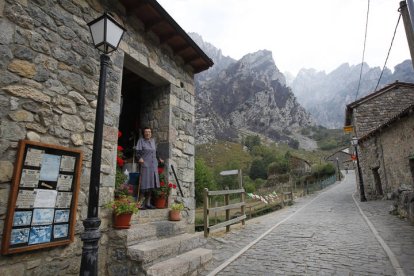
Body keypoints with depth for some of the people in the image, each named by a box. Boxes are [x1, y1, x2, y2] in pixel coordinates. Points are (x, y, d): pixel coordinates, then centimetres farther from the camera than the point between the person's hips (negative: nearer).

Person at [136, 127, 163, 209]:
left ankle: (148, 203, 17)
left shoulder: (153, 140, 15)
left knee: (151, 185, 8)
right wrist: (139, 158, -26)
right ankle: (140, 203, 4)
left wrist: (159, 159, 23)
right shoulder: (141, 140, -1)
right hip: (145, 165, -6)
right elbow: (138, 151, -9)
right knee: (144, 185, -5)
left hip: (154, 166, 6)